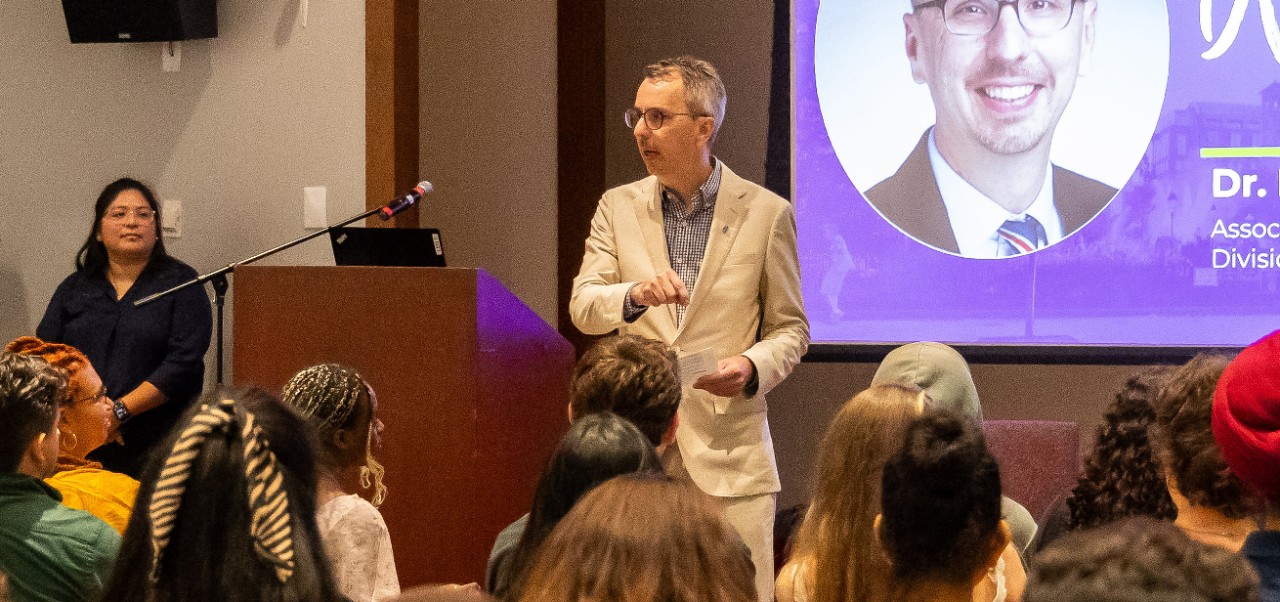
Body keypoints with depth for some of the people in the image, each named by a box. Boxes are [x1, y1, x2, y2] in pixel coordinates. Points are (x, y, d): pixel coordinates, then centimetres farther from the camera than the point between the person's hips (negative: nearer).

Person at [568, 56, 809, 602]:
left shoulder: (765, 213, 2)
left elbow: (791, 329, 8)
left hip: (728, 452, -2)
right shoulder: (619, 207, 10)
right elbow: (582, 307, -1)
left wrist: (753, 368, -13)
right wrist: (636, 295, -22)